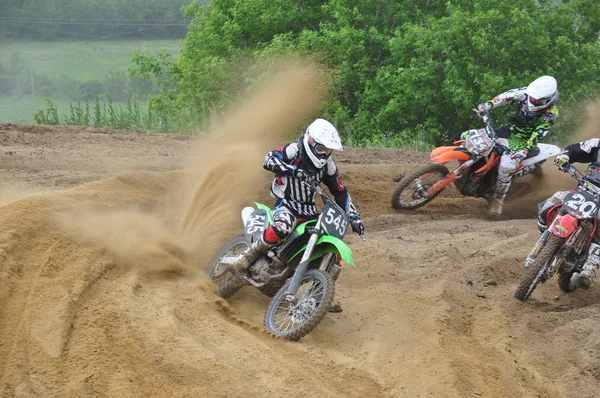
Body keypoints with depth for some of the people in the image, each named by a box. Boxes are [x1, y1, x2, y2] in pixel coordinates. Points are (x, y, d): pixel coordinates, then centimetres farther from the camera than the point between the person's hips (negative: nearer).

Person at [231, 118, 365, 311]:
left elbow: (340, 192, 12)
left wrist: (353, 216, 3)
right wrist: (294, 170, -36)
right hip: (286, 203, -6)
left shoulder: (327, 165, 5)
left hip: (310, 210, 6)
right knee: (283, 228, -41)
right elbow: (269, 160, -25)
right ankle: (248, 255, -23)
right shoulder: (294, 150, -10)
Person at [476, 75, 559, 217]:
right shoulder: (526, 93, -12)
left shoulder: (550, 114, -21)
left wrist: (525, 151, -36)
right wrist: (488, 105, -25)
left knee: (506, 166, -32)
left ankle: (498, 198, -12)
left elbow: (538, 135, -25)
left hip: (522, 140, -5)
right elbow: (507, 96, -9)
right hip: (509, 129, 5)